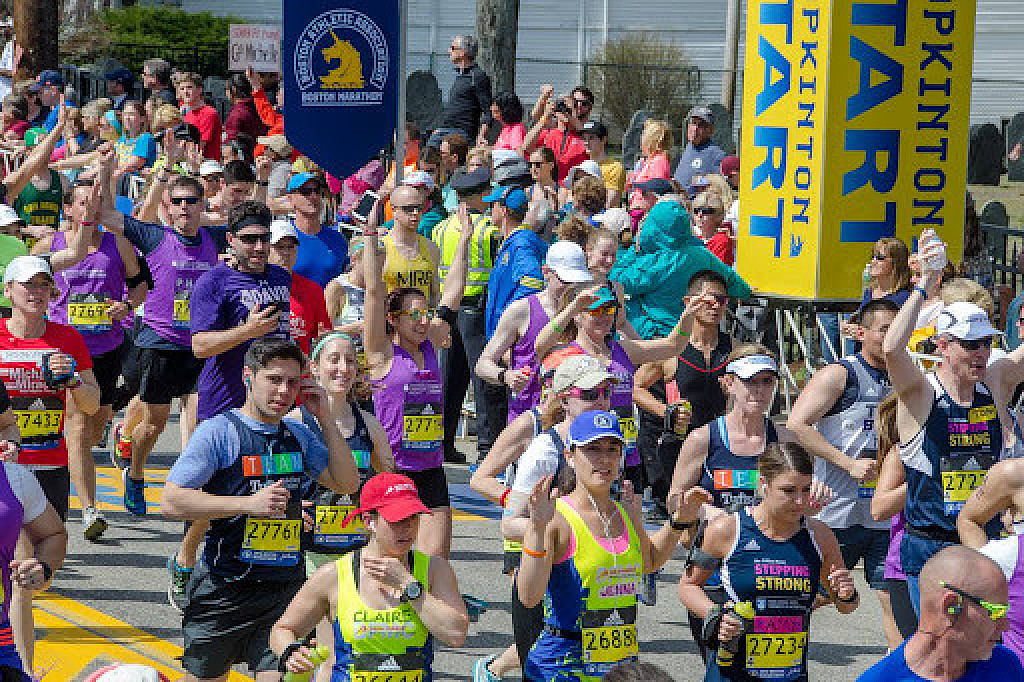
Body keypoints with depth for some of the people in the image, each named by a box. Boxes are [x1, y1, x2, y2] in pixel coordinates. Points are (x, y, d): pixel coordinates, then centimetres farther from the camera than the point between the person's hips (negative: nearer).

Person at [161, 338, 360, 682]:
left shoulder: (298, 435, 11)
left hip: (286, 589, 4)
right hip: (226, 588, -4)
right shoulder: (220, 430, -8)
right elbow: (172, 501, -13)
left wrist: (325, 418, 3)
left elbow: (347, 483, 11)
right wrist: (249, 503, -20)